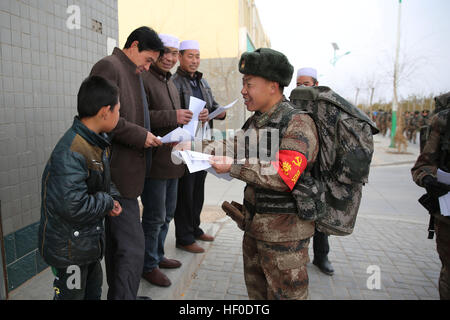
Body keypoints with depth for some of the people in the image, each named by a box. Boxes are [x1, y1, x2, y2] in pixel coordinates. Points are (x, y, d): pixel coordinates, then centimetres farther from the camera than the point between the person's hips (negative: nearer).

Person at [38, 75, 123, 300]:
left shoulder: (97, 142, 0)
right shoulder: (71, 153, -31)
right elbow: (74, 207, -34)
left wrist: (113, 197, -4)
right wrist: (107, 202, -19)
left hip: (89, 237, 9)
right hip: (68, 246, -9)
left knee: (93, 287, 27)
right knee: (72, 293, 13)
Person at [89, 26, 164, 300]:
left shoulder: (133, 74, 21)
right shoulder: (109, 66, -9)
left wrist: (147, 136, 12)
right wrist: (139, 136, -17)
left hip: (126, 170, 10)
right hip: (118, 173, -10)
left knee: (117, 242, 20)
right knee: (132, 247, -6)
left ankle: (117, 293, 35)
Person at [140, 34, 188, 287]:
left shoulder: (170, 82, 19)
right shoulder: (143, 79, -12)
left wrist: (185, 118, 11)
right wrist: (172, 116, -25)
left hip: (172, 158, 9)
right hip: (154, 159, -9)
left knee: (168, 213, 19)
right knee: (155, 216, 2)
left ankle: (158, 255, 37)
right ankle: (149, 265, 21)